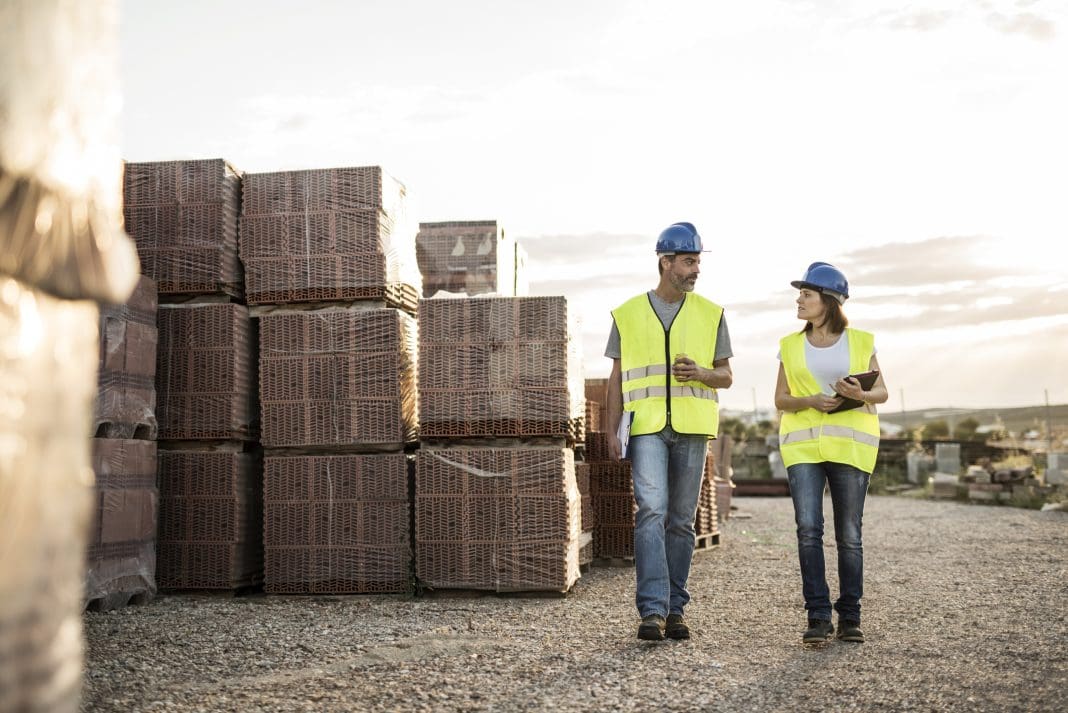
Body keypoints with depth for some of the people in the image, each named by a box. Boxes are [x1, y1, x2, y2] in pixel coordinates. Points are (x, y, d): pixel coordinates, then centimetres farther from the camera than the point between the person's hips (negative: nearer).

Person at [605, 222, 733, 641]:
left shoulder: (710, 314, 8)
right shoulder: (628, 314, 6)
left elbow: (726, 376, 11)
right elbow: (617, 379, 8)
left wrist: (701, 373, -12)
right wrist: (611, 432, 1)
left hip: (691, 429, 2)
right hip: (646, 428, -1)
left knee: (681, 520, 6)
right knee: (651, 512, -15)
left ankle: (674, 609, 15)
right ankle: (652, 610, -15)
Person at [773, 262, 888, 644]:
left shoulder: (860, 341, 6)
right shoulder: (791, 346, 11)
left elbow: (882, 392, 8)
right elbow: (780, 400, 9)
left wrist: (861, 395, -15)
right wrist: (810, 402, -11)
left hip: (850, 444, -1)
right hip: (803, 444, 1)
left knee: (849, 535, 1)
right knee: (808, 529, -12)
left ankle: (849, 617, 12)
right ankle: (818, 617, -6)